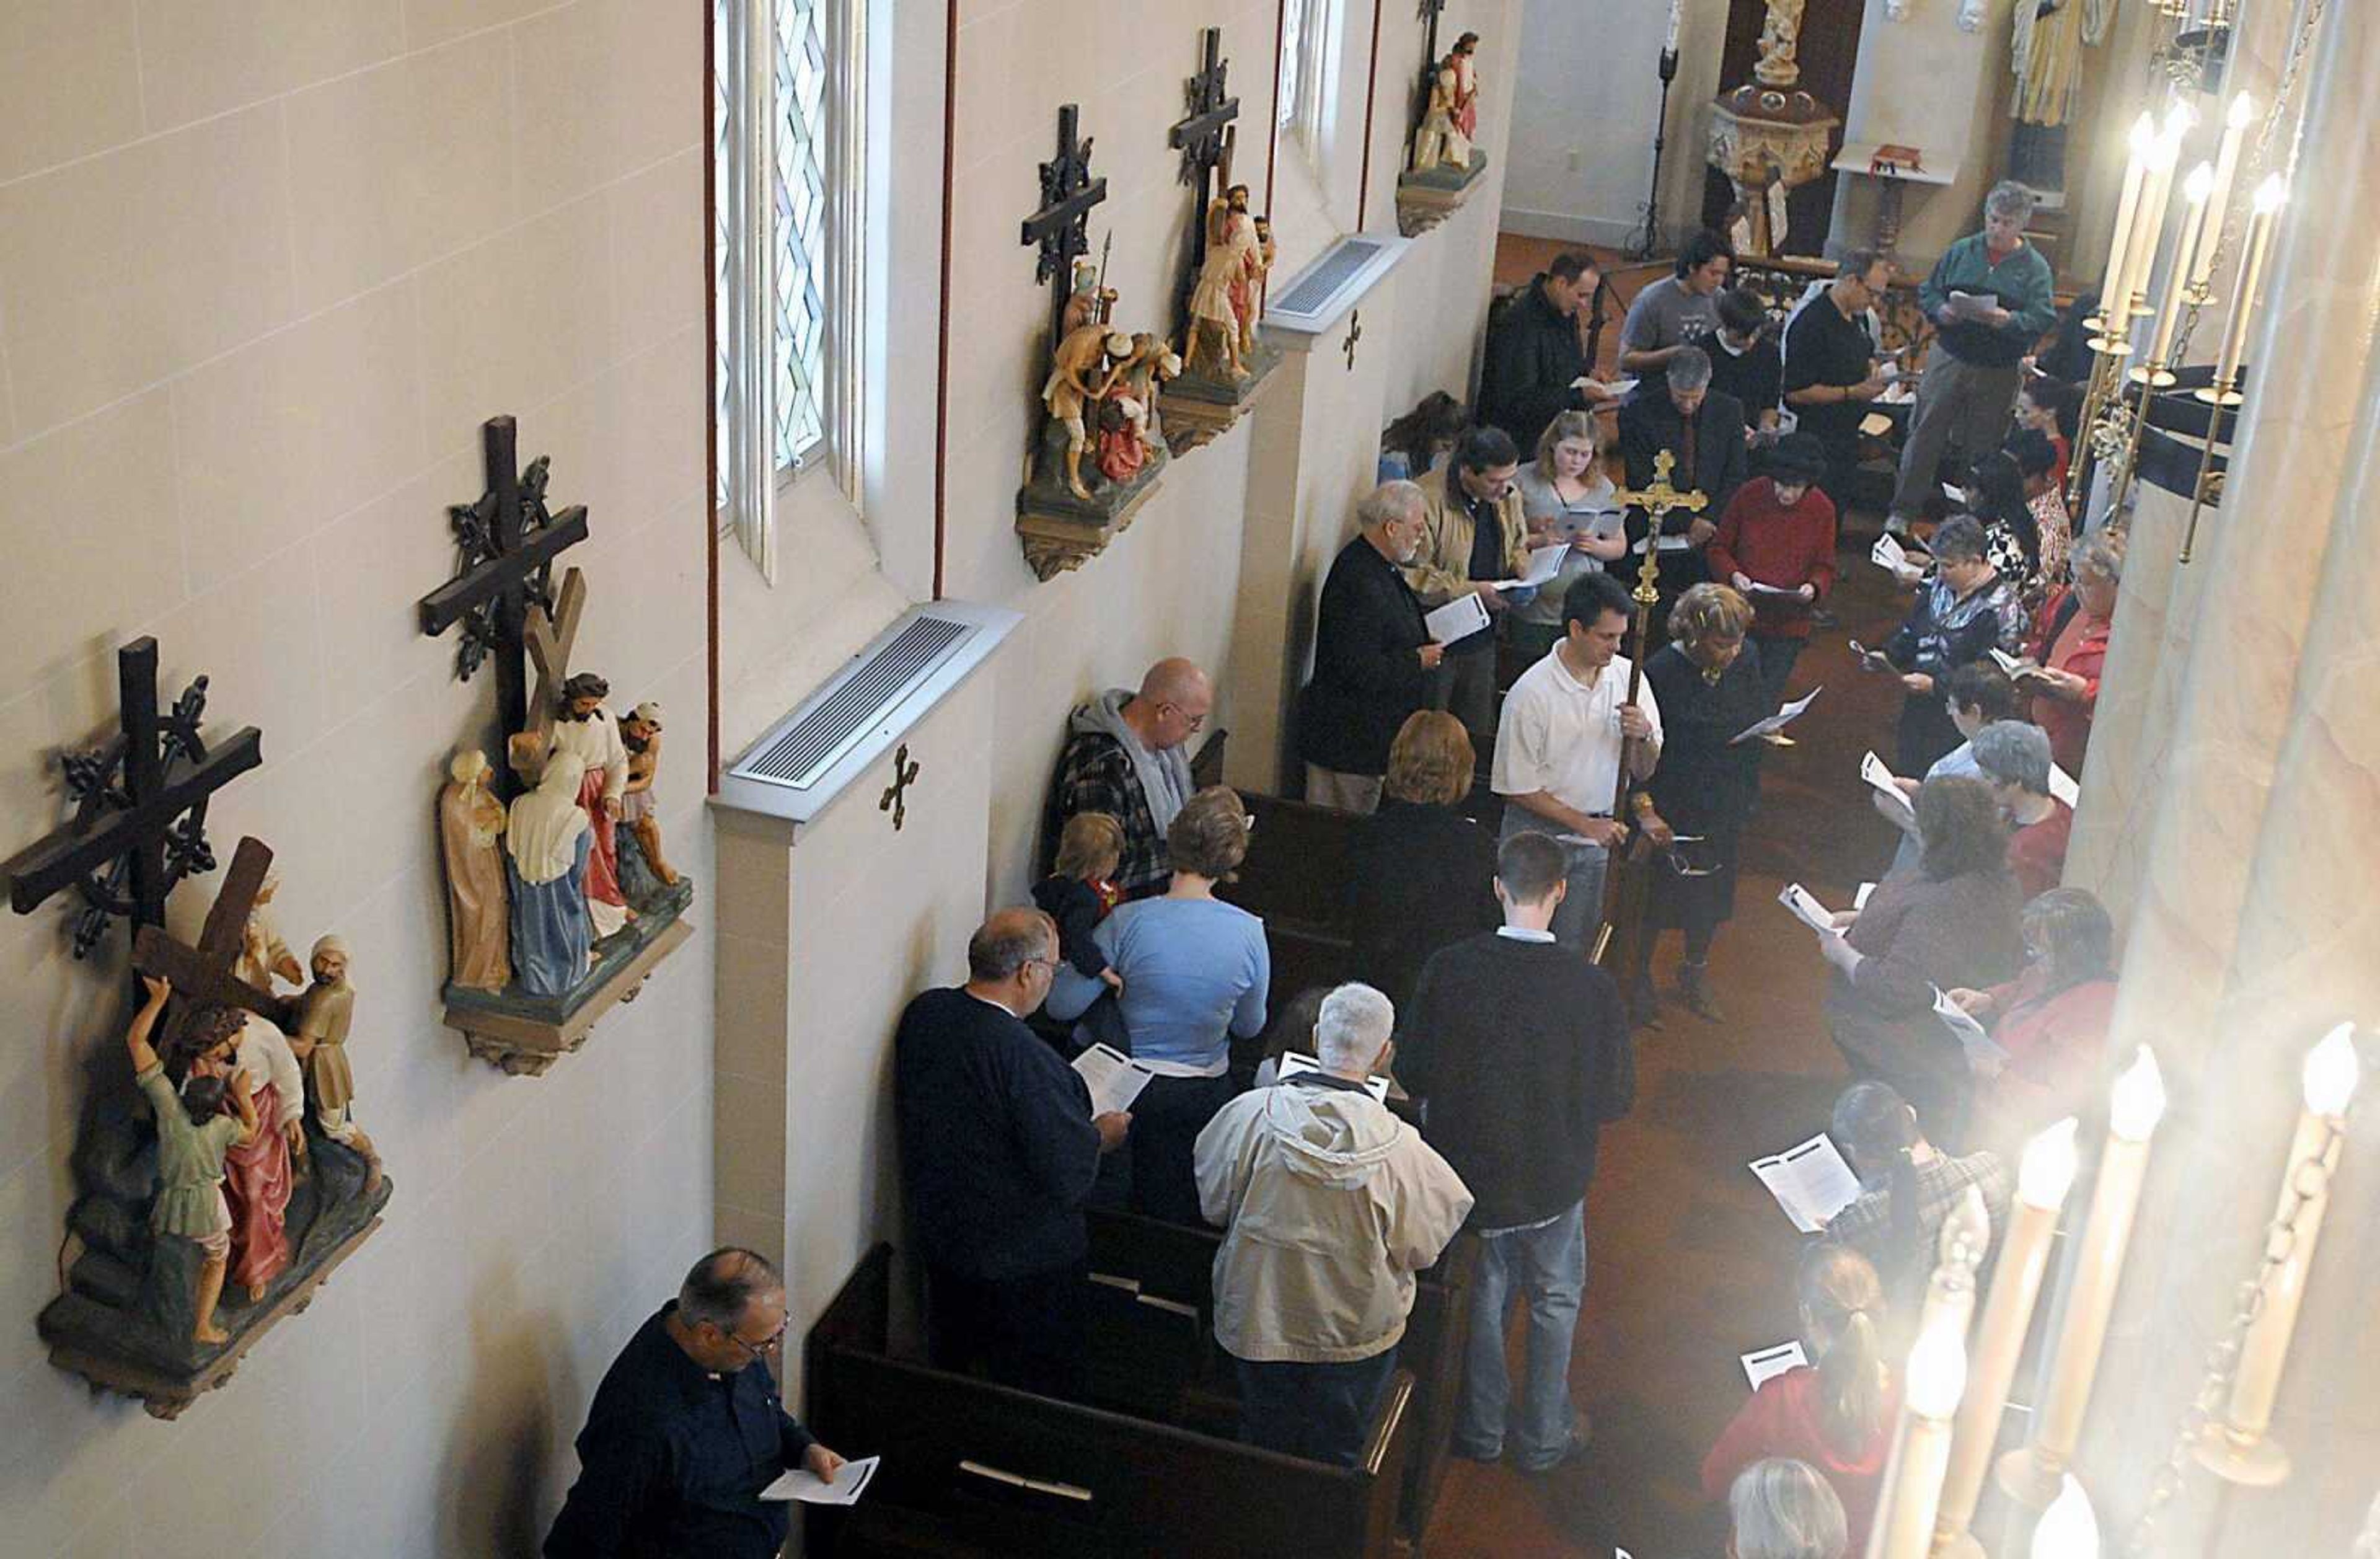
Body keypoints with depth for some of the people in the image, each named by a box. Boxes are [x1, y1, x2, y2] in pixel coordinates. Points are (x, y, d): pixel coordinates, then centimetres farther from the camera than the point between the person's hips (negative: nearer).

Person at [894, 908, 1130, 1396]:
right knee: (1043, 1391, 13)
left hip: (938, 1234, 7)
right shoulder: (1024, 1057, -32)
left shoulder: (922, 1014, -9)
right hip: (1023, 1260, -7)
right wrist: (1101, 1136, -5)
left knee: (949, 1364, 26)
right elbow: (1066, 1173, -27)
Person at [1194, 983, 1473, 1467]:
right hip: (1356, 1333, -1)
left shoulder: (1249, 1114, -21)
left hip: (1259, 1315, 1)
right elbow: (1421, 1248, -11)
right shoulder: (1399, 1146, -25)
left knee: (1263, 1445, 25)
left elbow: (1212, 1203, -5)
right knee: (1335, 1458, 22)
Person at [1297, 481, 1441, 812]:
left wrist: (1425, 645, 6)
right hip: (1347, 740, -10)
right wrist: (1417, 661, -16)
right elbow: (1359, 669, -28)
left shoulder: (1378, 567, 10)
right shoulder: (1358, 582, -24)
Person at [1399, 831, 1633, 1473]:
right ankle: (1543, 1437, 36)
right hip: (1552, 1178, -1)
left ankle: (1481, 1430, 37)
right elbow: (1617, 1096, -13)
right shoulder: (1590, 986, -22)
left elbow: (1413, 1074, -10)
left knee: (1482, 1297, 23)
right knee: (1555, 1302, 22)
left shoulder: (1450, 968, -19)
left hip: (1469, 1168, 1)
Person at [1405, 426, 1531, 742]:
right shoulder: (1428, 499, -21)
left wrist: (1521, 572, 1)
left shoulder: (1508, 497, 5)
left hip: (1482, 635, 7)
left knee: (1480, 732, 13)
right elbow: (1413, 574, -22)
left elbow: (1517, 547, 23)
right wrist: (1472, 590, -23)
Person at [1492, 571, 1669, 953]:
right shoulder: (1531, 693, -18)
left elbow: (1644, 771, 5)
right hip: (1538, 833, -4)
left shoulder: (1627, 676, -3)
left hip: (1597, 839, 4)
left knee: (1577, 950, 13)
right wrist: (1586, 824, -17)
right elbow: (1519, 788, -13)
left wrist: (1643, 736, -18)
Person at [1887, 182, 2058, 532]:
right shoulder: (1961, 252, 4)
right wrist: (1940, 311, -13)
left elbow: (2044, 318, -9)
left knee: (1981, 445, 9)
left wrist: (2009, 320, -27)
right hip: (1949, 358, 1)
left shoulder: (2034, 267, -2)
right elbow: (1927, 292, 9)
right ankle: (1904, 508, 12)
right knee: (1925, 434, 3)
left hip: (1998, 372, -1)